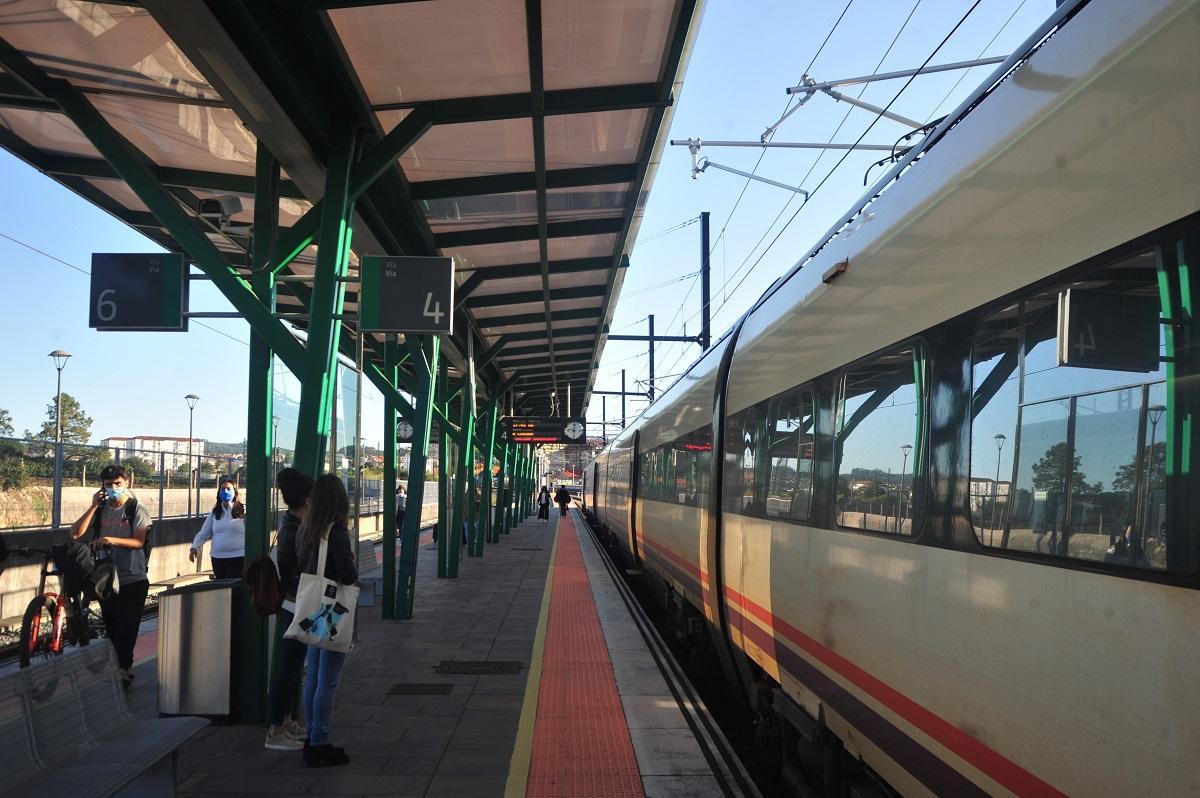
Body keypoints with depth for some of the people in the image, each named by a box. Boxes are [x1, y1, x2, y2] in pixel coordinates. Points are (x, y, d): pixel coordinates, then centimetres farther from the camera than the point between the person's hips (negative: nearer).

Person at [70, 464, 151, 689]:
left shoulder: (136, 509, -5)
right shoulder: (100, 510, 5)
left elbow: (139, 542, -15)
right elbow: (76, 533, -7)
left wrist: (111, 540, -29)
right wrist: (93, 506, -13)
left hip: (132, 580, -4)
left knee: (126, 628, -4)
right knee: (111, 628, 12)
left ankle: (123, 671, 6)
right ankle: (124, 667, 27)